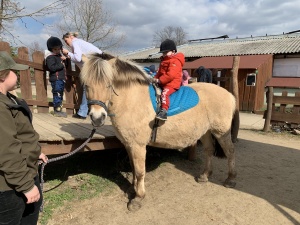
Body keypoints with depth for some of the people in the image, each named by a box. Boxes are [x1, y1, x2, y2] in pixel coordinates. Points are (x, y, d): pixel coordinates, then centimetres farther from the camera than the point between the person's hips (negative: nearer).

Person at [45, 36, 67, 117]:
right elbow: (52, 67, -21)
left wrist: (64, 59, 9)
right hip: (56, 79, -9)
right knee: (57, 95, -8)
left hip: (62, 79, 9)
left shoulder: (59, 55, 19)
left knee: (60, 95, 13)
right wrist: (61, 65, -14)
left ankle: (59, 110, 21)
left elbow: (64, 64, 29)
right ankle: (57, 110, -3)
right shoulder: (50, 57, -8)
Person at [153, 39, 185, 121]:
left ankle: (164, 111, -41)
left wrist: (159, 80, -23)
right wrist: (155, 78, 4)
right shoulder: (164, 60, 21)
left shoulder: (175, 61, -12)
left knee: (164, 93, -33)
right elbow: (160, 72, 24)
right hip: (162, 83, 10)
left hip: (172, 84, -10)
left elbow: (171, 75, -23)